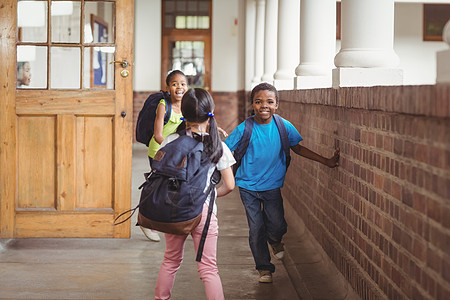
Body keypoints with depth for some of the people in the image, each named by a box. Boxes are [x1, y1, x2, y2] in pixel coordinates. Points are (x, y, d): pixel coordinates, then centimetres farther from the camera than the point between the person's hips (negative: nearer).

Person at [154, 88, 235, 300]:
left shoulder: (171, 141, -1)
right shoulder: (218, 146, -3)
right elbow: (229, 185, -1)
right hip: (203, 209, -2)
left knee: (171, 261, 21)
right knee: (208, 268, 3)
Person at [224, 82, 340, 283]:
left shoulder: (283, 126, -6)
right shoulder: (245, 129, -12)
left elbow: (298, 148, 6)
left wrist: (327, 161, 4)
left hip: (272, 186, 1)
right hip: (248, 186, -1)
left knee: (277, 225, -3)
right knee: (256, 229, 2)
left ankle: (275, 241, 35)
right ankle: (264, 268, 22)